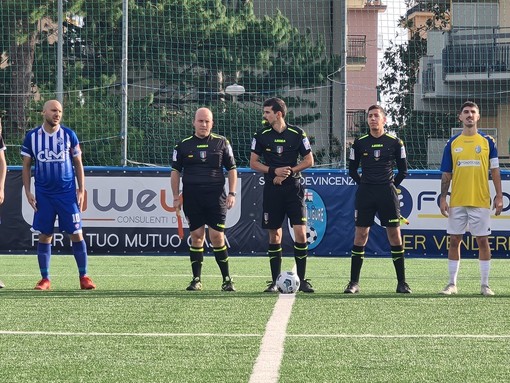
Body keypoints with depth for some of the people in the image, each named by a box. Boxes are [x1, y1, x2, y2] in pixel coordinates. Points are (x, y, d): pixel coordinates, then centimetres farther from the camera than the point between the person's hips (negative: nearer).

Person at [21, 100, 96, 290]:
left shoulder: (69, 135, 1)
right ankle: (45, 279, 8)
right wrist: (28, 192, -1)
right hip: (43, 194, 1)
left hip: (67, 193, 0)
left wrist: (81, 189, 1)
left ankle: (84, 277, 4)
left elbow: (78, 163, 7)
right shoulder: (32, 137, 2)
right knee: (44, 236, 1)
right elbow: (26, 166, 7)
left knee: (76, 233, -3)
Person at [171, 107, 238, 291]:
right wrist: (176, 197, 4)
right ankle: (196, 279, 9)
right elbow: (175, 171, 10)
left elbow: (232, 169, 10)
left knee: (217, 237, -7)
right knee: (197, 237, 2)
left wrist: (232, 193, 1)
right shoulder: (183, 145, 7)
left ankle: (227, 279, 0)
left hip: (216, 197, -1)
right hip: (191, 198, 1)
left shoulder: (221, 143, 6)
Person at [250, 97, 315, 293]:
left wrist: (289, 171, -9)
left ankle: (301, 280, -1)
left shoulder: (297, 134, 0)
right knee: (274, 235, 3)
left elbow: (309, 161, 5)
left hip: (294, 188, -1)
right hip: (271, 189, 1)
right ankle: (275, 281, 10)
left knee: (300, 232, -10)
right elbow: (253, 163, 6)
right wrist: (274, 171, -10)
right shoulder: (261, 135, 3)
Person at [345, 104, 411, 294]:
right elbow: (352, 170, 13)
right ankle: (354, 282, 3)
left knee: (395, 235, -3)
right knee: (360, 235, -2)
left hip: (387, 193, -1)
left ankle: (401, 282, 3)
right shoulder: (360, 143, 6)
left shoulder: (395, 142, 3)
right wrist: (364, 184, 7)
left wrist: (391, 185, 4)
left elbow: (403, 170, 9)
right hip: (365, 192, 1)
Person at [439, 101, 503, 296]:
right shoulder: (452, 143, 6)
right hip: (457, 201, 1)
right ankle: (452, 284, 10)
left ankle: (485, 285, 7)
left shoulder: (487, 141, 3)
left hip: (481, 201, -1)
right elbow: (446, 174, 9)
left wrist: (499, 196, -3)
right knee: (454, 241, 3)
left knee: (482, 241, 1)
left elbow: (495, 171, 3)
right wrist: (443, 198, 2)